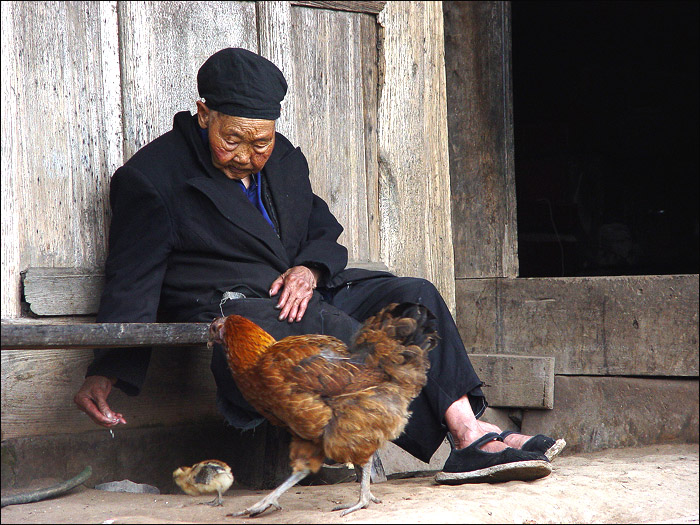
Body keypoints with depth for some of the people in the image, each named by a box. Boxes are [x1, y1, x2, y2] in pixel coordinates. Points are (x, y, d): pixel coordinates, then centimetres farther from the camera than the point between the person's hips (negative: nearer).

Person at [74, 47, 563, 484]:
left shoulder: (285, 160, 17)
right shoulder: (150, 178, -3)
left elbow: (324, 233, 23)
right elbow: (132, 282, -7)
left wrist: (310, 269, -3)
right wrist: (106, 372, -19)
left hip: (301, 291, 7)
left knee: (413, 296, -16)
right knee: (342, 334, -33)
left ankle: (467, 426, -28)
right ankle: (469, 441, -31)